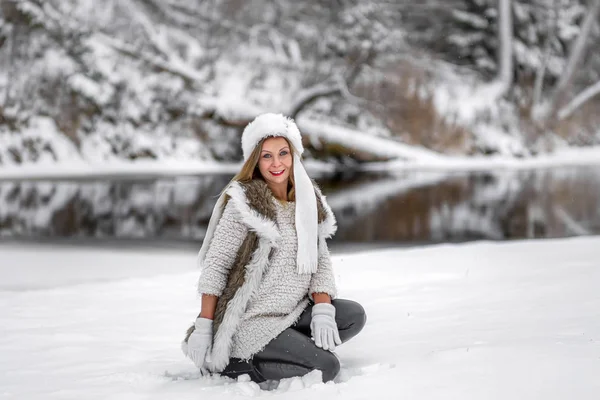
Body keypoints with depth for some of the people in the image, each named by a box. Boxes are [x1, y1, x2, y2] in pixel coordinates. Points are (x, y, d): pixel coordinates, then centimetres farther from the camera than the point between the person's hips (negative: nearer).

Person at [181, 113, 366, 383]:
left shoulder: (309, 200, 7)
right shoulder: (243, 203, -11)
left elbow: (320, 260, 7)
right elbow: (214, 267, -11)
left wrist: (322, 311, -10)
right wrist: (202, 329, -14)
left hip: (294, 313, 7)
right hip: (250, 319, -7)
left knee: (354, 315, -10)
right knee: (326, 367, -18)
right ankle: (231, 365, -5)